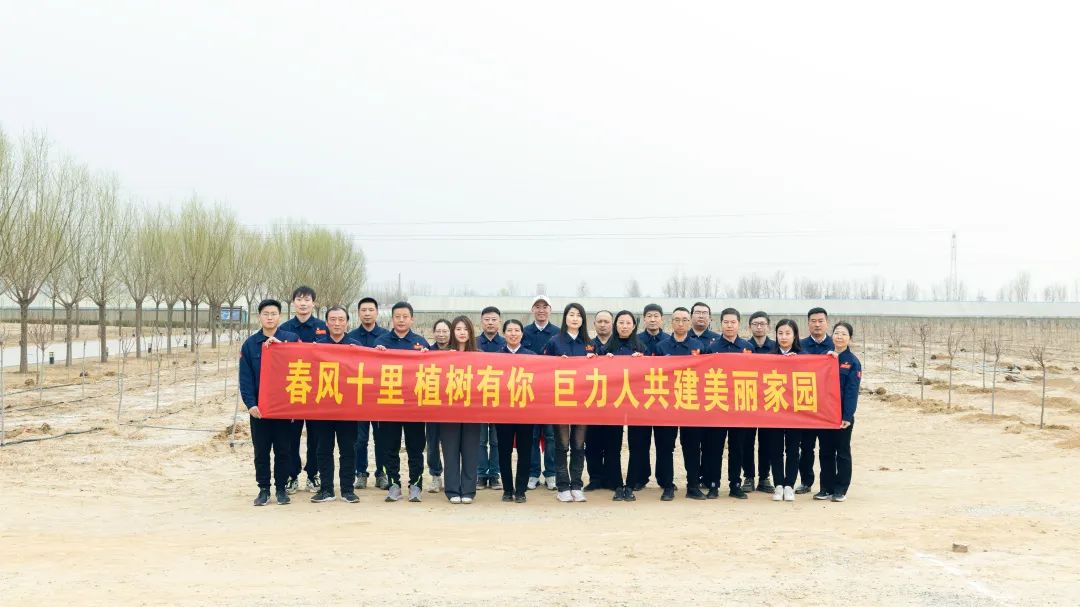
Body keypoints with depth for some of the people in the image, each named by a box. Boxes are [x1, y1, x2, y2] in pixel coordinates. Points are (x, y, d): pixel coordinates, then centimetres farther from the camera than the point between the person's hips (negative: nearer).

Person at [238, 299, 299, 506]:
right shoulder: (250, 344, 3)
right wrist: (250, 403, -9)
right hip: (259, 408, 1)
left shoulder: (292, 339, 0)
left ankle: (281, 488, 15)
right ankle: (263, 489, 15)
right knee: (261, 450, 6)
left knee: (283, 450, 5)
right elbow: (245, 378, 0)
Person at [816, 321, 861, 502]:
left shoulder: (853, 362, -5)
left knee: (843, 452, 5)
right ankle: (826, 488, 17)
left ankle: (841, 490, 11)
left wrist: (847, 416, -15)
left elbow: (852, 391, -10)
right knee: (826, 452, 9)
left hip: (843, 414, -4)